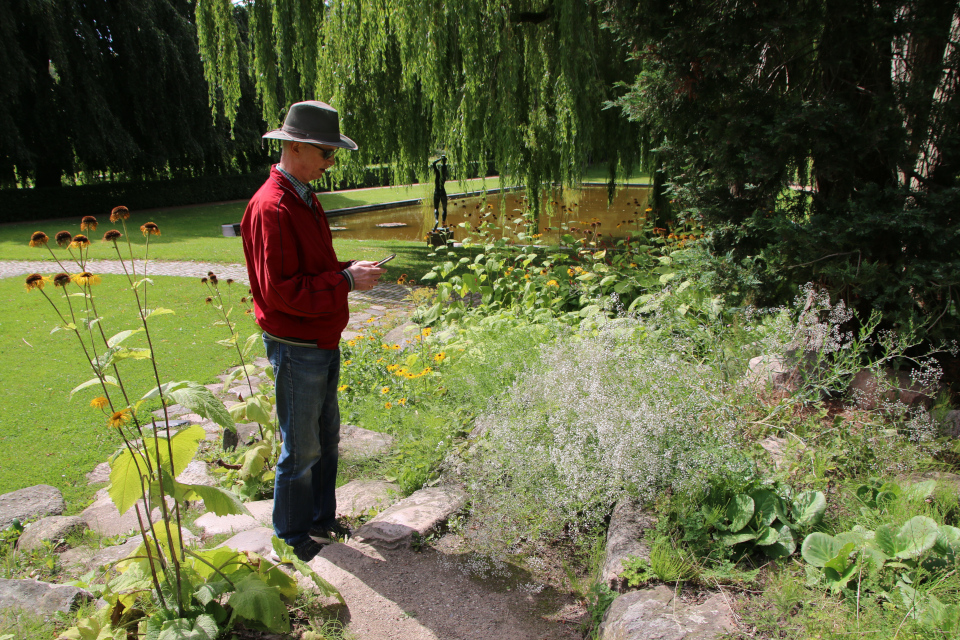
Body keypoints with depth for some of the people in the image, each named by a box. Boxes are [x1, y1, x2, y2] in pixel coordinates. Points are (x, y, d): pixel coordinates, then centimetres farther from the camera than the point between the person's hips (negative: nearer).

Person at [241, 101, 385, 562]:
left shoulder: (305, 199, 11)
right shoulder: (271, 208, -21)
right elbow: (281, 290, -26)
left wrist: (351, 270, 1)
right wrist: (346, 281, -23)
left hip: (323, 343, 9)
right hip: (296, 349, -9)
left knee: (327, 436, 19)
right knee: (301, 449, 5)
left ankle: (320, 518, 37)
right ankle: (292, 536, 26)